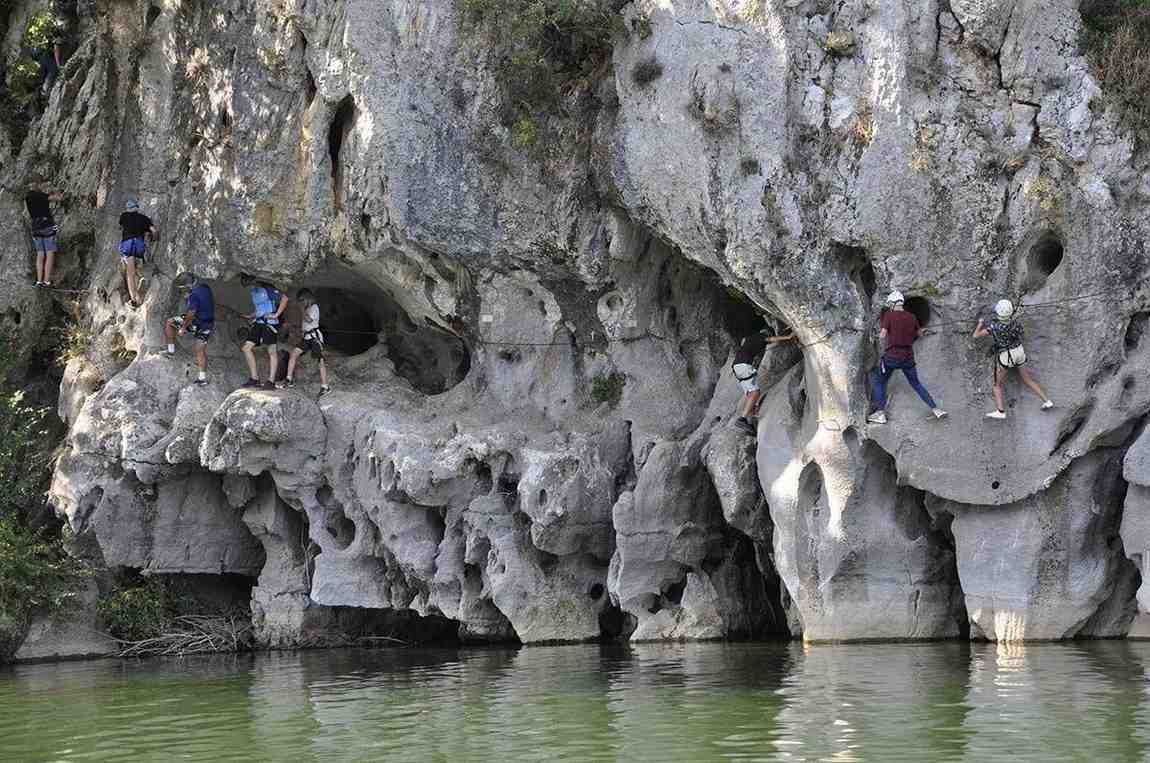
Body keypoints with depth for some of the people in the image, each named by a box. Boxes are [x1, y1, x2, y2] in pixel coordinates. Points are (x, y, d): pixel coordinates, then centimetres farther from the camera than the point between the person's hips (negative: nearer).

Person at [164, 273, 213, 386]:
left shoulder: (194, 295, -23)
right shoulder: (206, 287, 2)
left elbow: (191, 314, -23)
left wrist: (183, 328, -14)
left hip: (196, 324, -8)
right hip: (208, 324, 8)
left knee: (169, 323, 9)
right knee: (201, 351, 16)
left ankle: (171, 350, 14)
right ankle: (203, 378, 19)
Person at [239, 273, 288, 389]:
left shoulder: (267, 289, -9)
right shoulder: (253, 292, 16)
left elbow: (284, 298, -16)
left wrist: (276, 315, -17)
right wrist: (250, 316, 11)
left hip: (270, 323, -9)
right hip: (258, 323, 9)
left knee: (272, 351, -4)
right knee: (246, 348, 0)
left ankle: (271, 381, -2)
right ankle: (254, 378, 2)